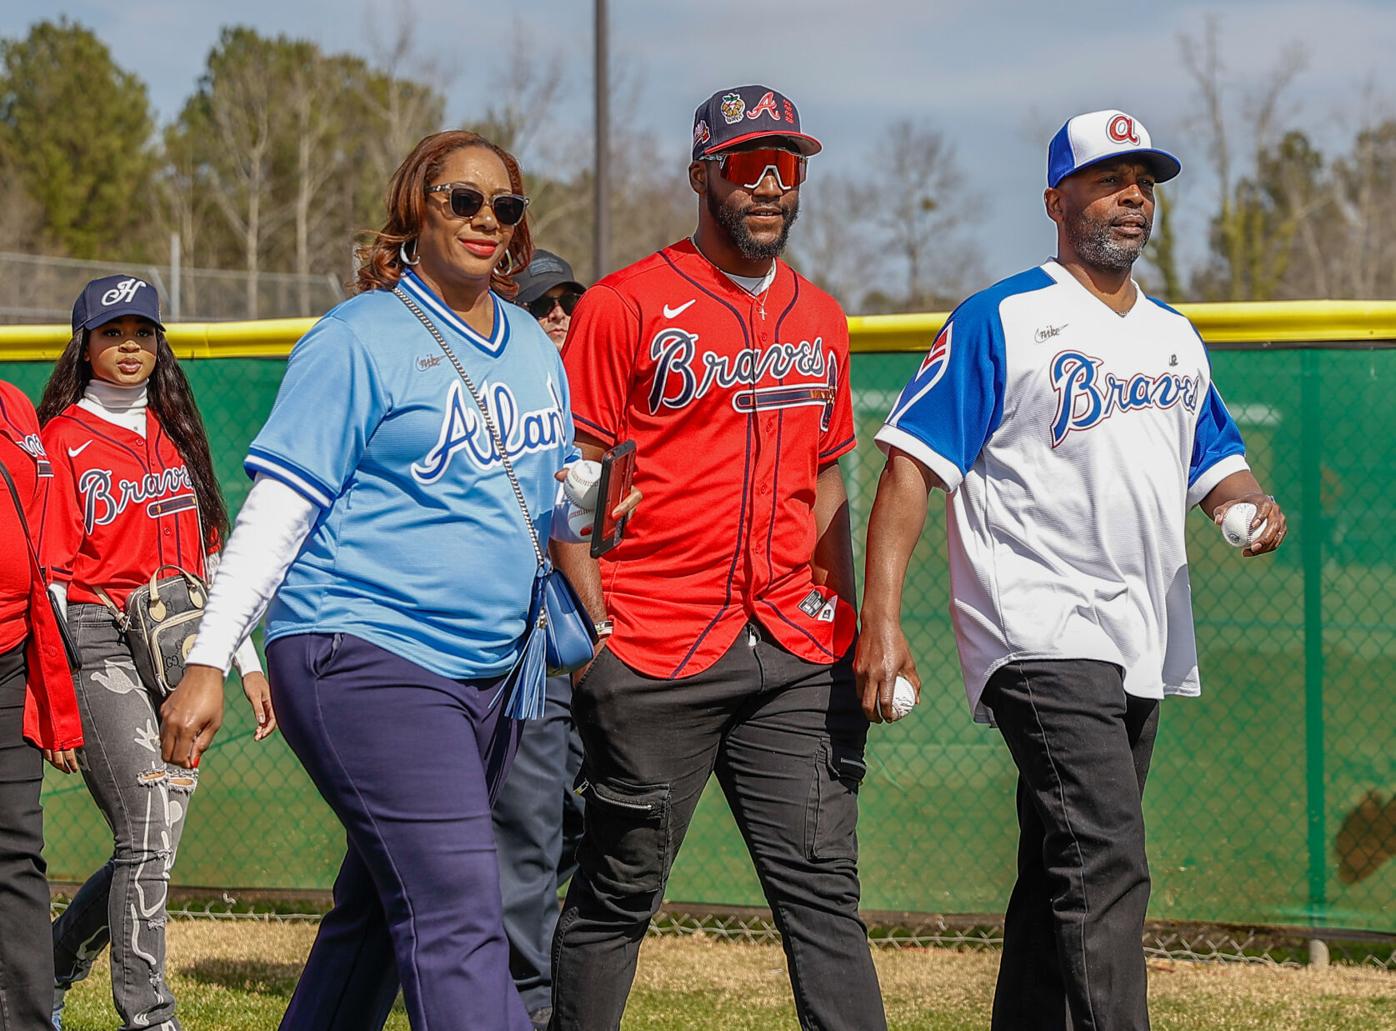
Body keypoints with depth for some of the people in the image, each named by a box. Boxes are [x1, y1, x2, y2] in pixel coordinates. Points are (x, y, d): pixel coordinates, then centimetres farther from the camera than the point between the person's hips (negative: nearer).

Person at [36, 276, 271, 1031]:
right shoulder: (64, 439, -1)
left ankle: (47, 970, 24)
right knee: (149, 838, -16)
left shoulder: (178, 437, 17)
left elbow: (210, 562, 20)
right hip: (102, 646, -6)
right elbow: (48, 576, -6)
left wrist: (246, 661, 15)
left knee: (151, 846, 4)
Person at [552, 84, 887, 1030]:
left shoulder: (820, 317, 16)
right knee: (619, 895, 3)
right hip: (657, 657, -5)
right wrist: (600, 628, -11)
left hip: (797, 655, 5)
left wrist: (845, 616, 13)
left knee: (823, 895, -1)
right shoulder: (627, 306, -2)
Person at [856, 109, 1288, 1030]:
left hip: (1145, 648, 8)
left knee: (1060, 877, 13)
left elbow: (1212, 456, 28)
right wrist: (881, 623, -18)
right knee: (1104, 864, -21)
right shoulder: (1000, 321, -3)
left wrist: (1249, 501, 2)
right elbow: (912, 464, -8)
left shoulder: (1175, 337, 19)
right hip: (1043, 636, -8)